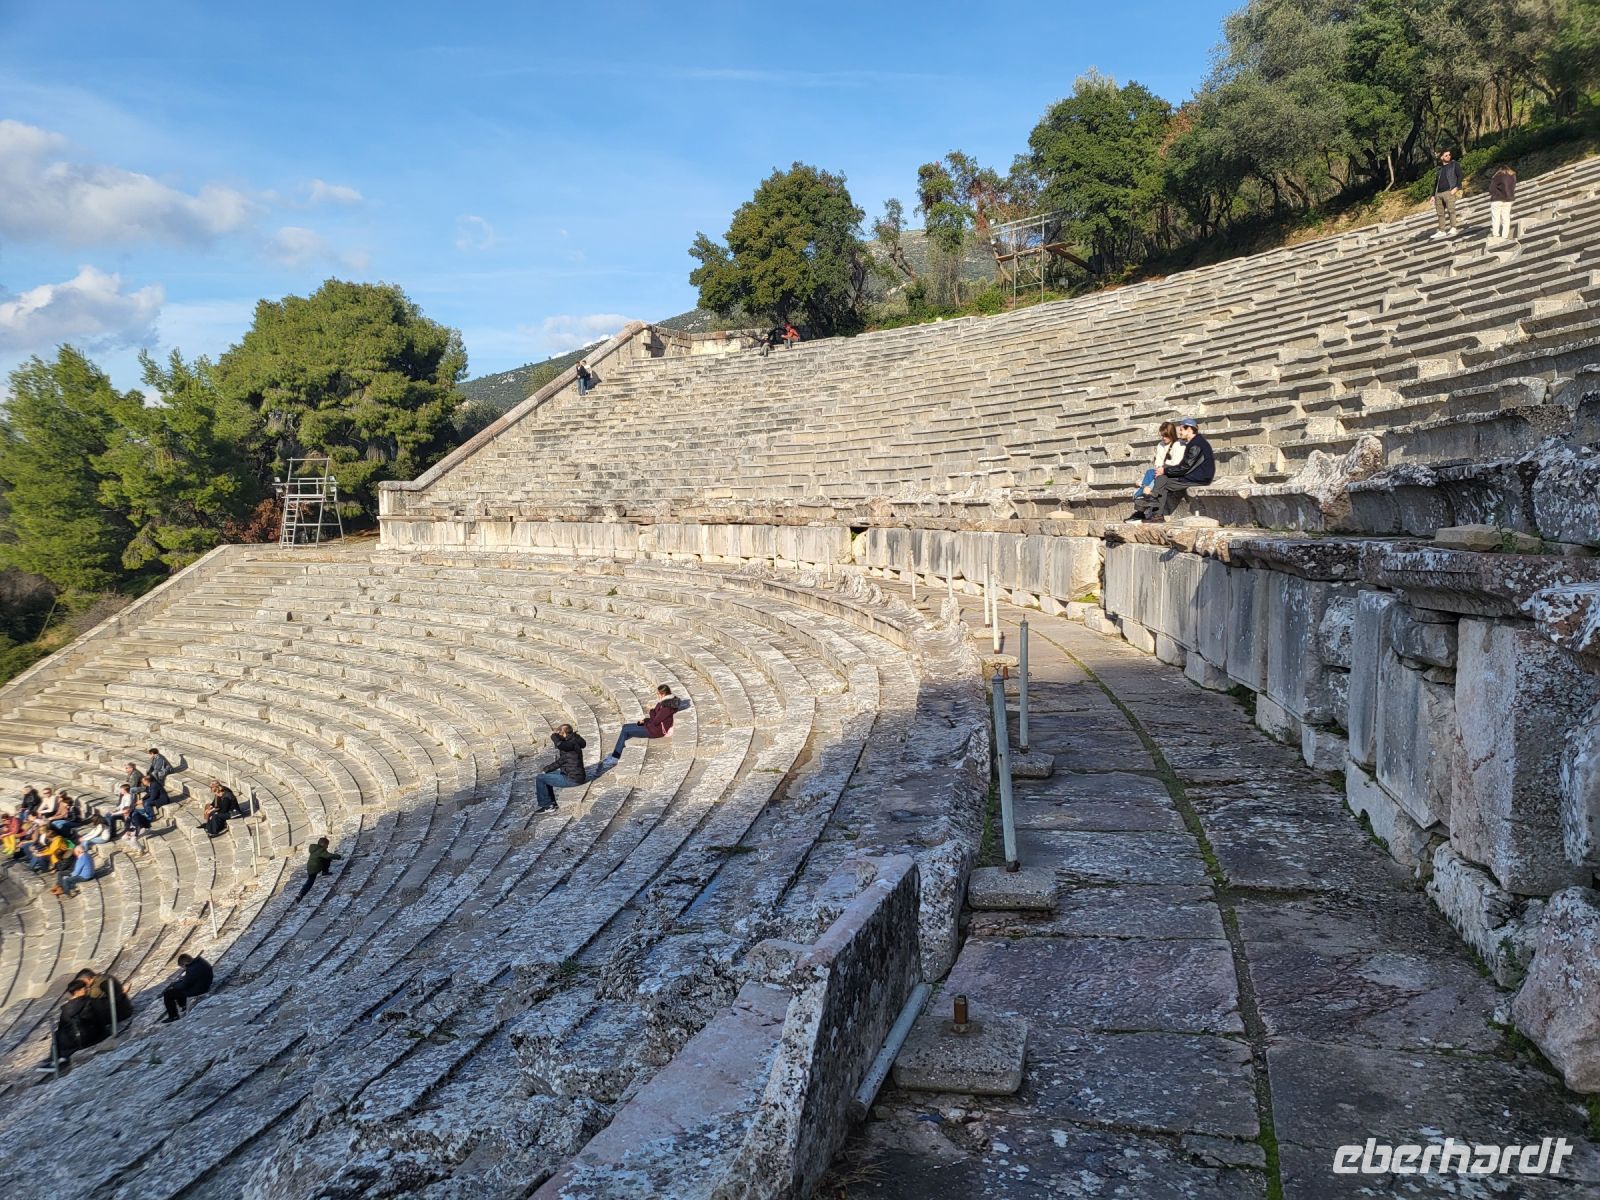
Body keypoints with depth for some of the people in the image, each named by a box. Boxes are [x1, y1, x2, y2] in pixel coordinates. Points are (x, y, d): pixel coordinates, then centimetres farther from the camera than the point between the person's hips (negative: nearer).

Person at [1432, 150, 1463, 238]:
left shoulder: (1454, 164, 9)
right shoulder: (1439, 169, 23)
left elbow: (1459, 176, 0)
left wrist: (1456, 187, -14)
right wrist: (1433, 195, 18)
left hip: (1449, 191, -5)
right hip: (1438, 193, 5)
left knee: (1451, 209, -19)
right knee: (1440, 213, 4)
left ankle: (1453, 228, -20)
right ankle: (1441, 231, 9)